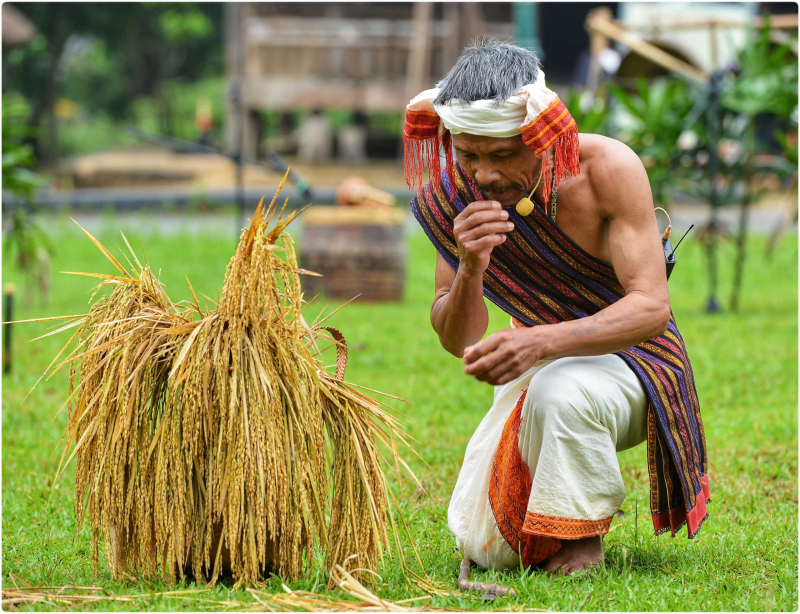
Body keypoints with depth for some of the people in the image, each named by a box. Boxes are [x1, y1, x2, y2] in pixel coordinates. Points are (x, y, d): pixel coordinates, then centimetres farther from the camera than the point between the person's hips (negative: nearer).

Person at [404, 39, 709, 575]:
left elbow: (652, 307, -31)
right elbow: (458, 340, -11)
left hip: (633, 356, -4)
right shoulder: (454, 193, -13)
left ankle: (581, 533, -13)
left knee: (562, 391, -39)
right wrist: (470, 269, -34)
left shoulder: (608, 169, -25)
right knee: (486, 548, -7)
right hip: (539, 367, 4)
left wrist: (542, 340, -47)